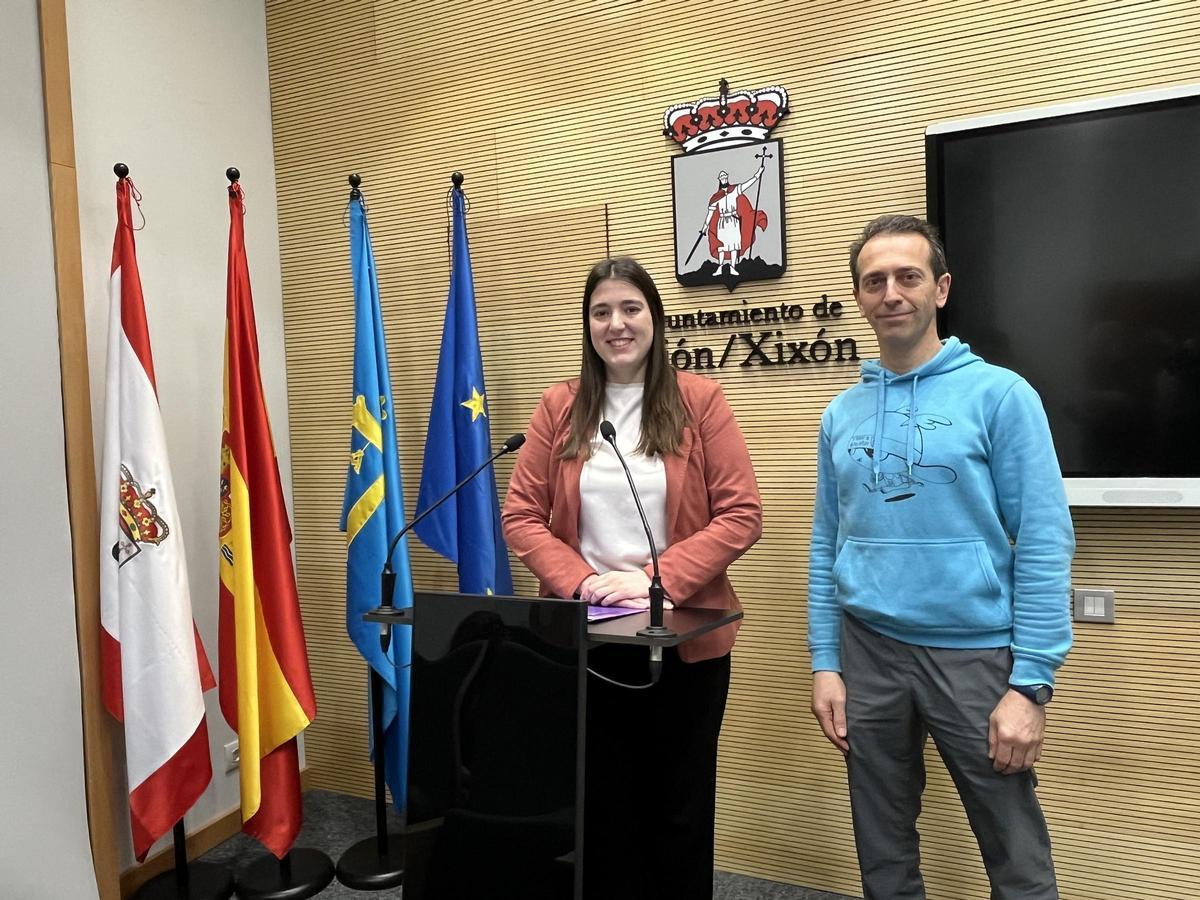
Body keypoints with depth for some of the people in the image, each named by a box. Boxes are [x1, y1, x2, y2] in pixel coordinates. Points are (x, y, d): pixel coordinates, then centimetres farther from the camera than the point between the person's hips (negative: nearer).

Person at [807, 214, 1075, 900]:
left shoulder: (1000, 394, -6)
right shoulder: (842, 414, 5)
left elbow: (1044, 544, -9)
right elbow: (826, 547, 8)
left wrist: (1031, 682, -14)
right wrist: (826, 664, 3)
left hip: (976, 653, -3)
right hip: (868, 652, 4)